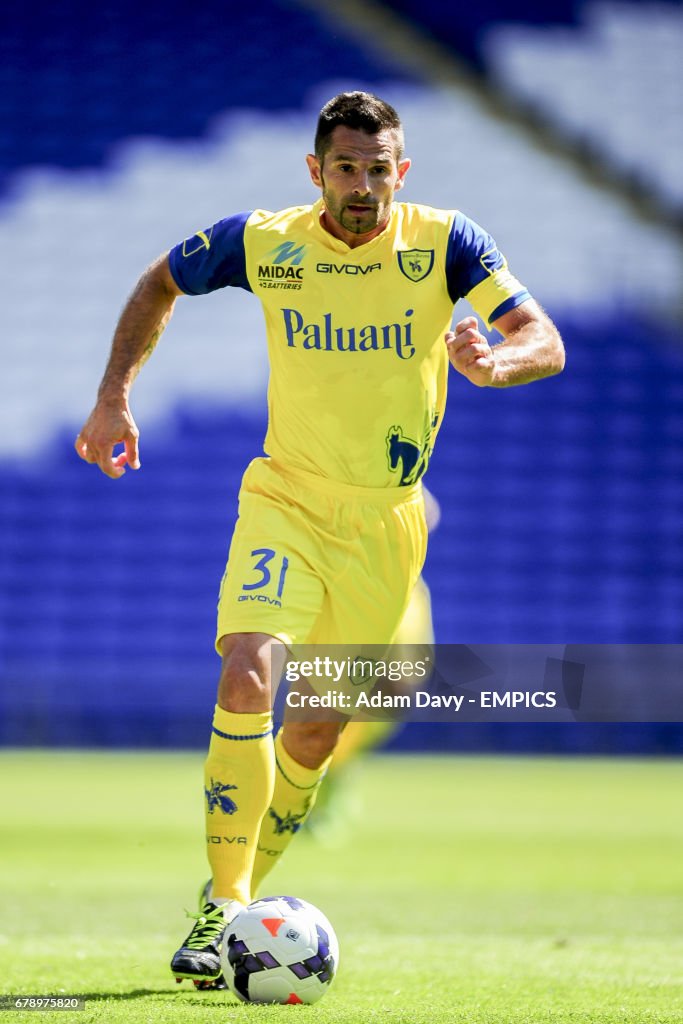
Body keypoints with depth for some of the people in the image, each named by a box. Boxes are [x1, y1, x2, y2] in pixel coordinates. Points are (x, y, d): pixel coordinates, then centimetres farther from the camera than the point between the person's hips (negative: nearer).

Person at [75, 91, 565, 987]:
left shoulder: (443, 244, -10)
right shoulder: (263, 243, -8)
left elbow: (547, 341, -15)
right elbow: (158, 285, 10)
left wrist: (495, 361, -37)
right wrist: (115, 396, 0)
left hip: (386, 523, 1)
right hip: (284, 501, -1)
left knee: (315, 733, 7)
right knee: (246, 678, -24)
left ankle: (244, 889, 30)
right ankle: (222, 908, -17)